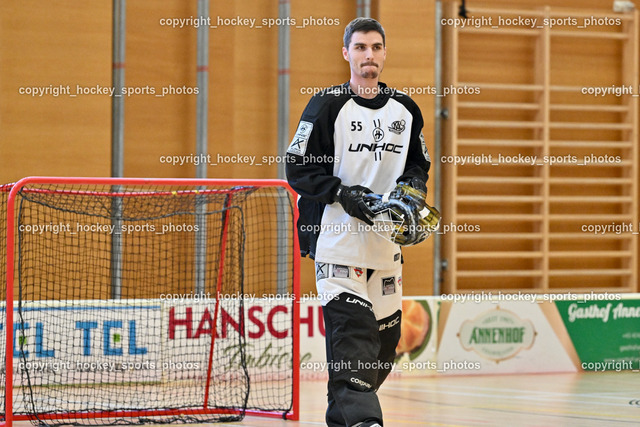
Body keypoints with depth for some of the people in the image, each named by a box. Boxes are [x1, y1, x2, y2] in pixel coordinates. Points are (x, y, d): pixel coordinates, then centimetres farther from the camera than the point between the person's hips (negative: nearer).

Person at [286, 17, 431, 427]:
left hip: (387, 242, 6)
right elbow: (298, 169, -6)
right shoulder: (326, 106, -4)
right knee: (351, 331, -18)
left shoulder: (405, 109, 11)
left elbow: (420, 163, 21)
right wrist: (344, 194, -17)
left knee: (385, 336, 8)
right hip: (337, 240, -6)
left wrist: (412, 184, -1)